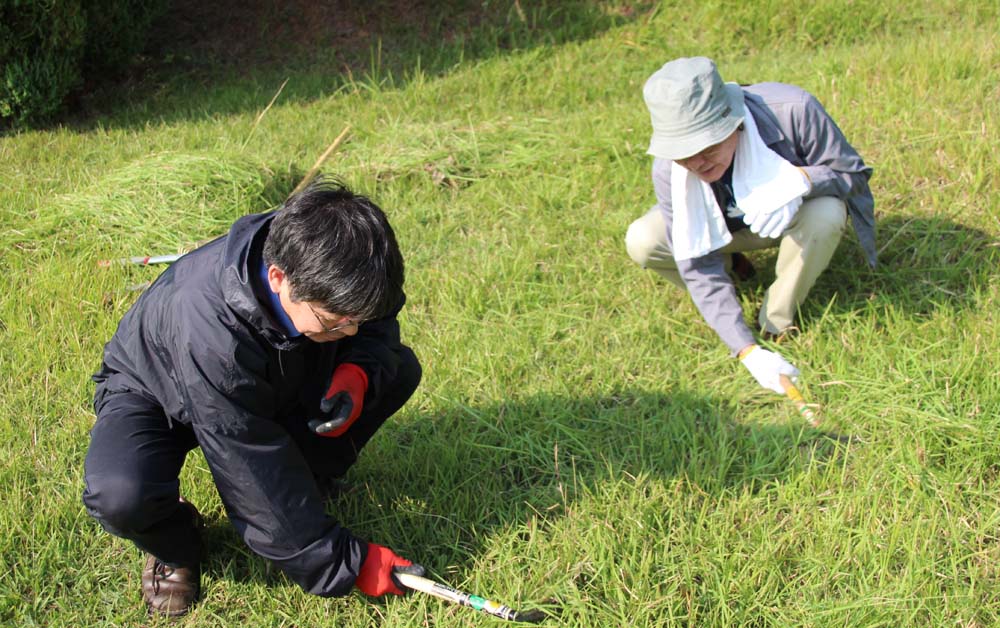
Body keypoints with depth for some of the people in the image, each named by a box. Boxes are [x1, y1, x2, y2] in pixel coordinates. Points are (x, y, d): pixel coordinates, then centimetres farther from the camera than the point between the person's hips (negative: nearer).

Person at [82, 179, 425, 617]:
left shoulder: (320, 268, -28)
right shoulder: (209, 329, -43)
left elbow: (380, 326, -6)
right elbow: (253, 470, -36)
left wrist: (357, 373, -31)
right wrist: (345, 564, -29)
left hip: (270, 386, 5)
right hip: (154, 394, -5)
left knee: (399, 369, -12)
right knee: (120, 498, -37)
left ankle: (298, 494, 1)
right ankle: (172, 544, 0)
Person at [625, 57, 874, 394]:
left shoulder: (792, 110, -37)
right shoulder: (668, 172, -30)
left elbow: (852, 172, -22)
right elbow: (699, 268, -28)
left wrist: (801, 180, -47)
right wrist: (748, 351, -37)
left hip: (796, 212, -1)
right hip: (724, 227, 1)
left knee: (826, 214, -38)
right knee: (641, 242, -24)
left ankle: (777, 324, -14)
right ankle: (732, 266, 6)